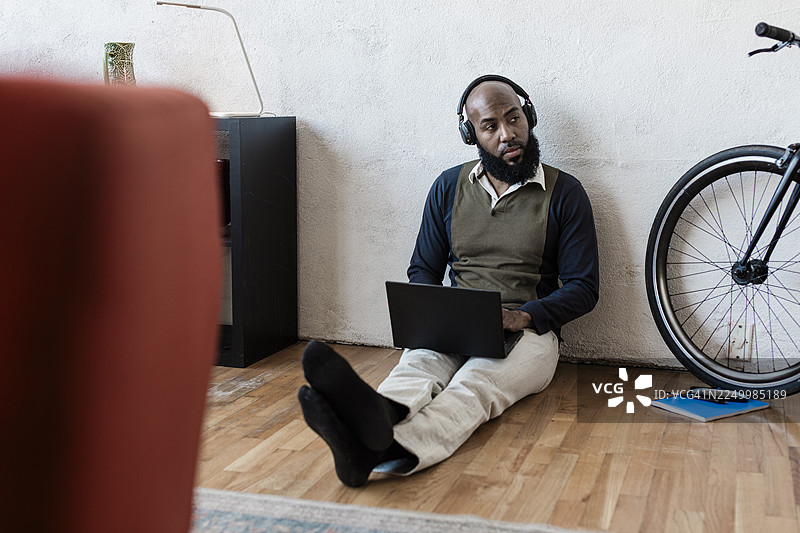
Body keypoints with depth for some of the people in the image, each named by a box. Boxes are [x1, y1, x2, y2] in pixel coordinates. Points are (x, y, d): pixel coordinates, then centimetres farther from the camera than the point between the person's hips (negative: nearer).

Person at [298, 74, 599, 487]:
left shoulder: (565, 193, 4)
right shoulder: (449, 187, 13)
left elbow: (583, 287, 3)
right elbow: (423, 269, 18)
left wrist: (524, 316, -16)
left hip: (527, 331, -3)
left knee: (476, 382, -37)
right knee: (418, 362, -34)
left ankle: (393, 449, -69)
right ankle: (378, 415, -70)